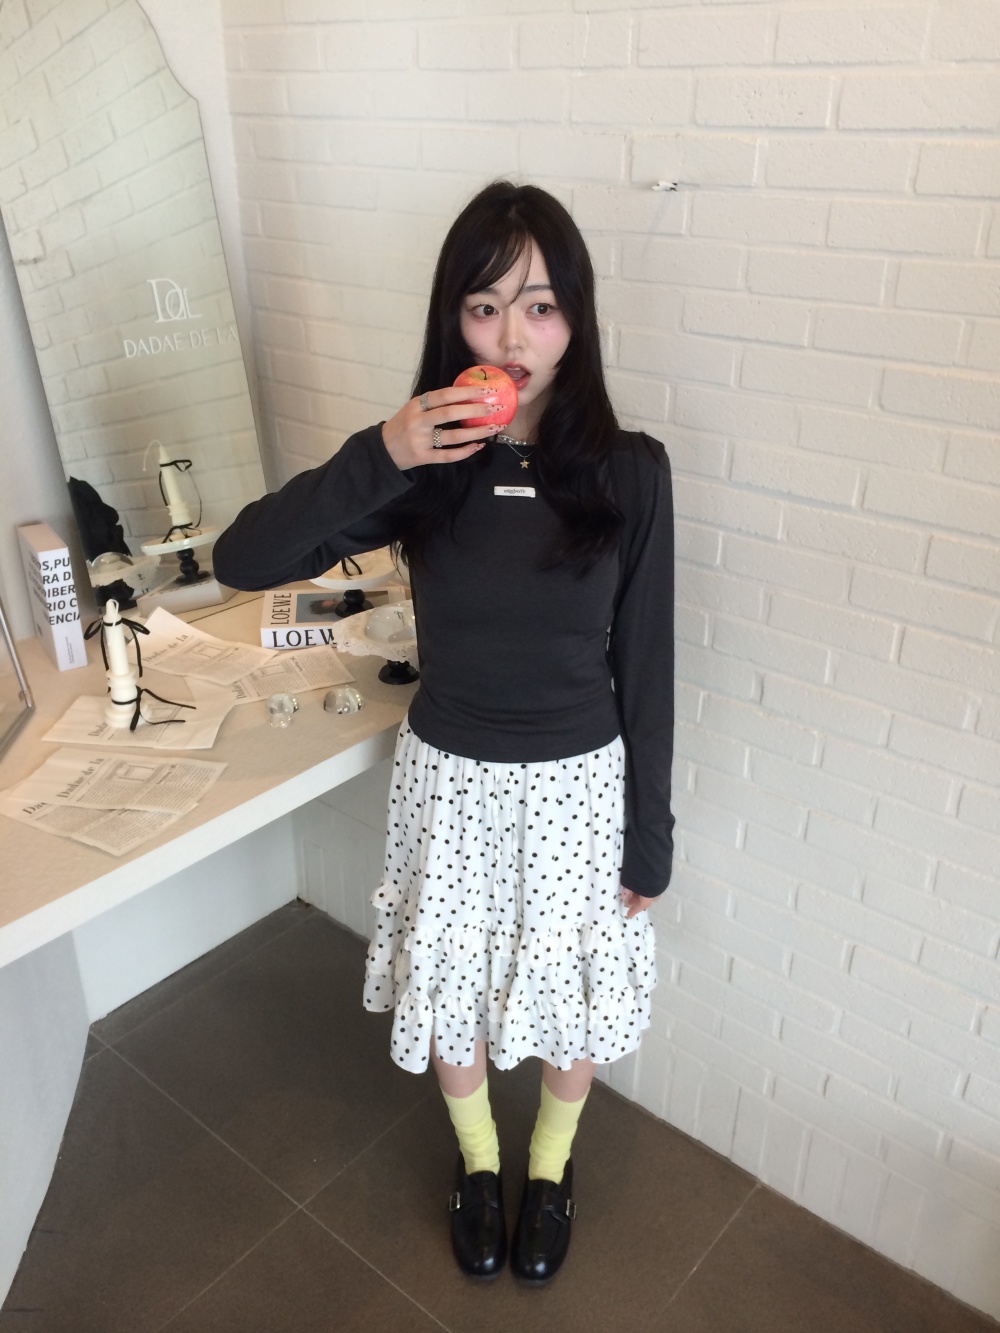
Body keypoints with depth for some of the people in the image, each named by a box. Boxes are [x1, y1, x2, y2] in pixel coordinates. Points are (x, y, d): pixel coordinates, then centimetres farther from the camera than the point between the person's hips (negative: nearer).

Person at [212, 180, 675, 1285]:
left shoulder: (627, 471, -13)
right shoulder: (423, 467, -11)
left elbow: (645, 667, -7)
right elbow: (241, 562, -18)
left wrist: (648, 841, -2)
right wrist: (378, 457, -30)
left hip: (579, 785, -1)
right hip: (448, 779, 1)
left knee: (573, 990, 19)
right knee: (449, 986, 20)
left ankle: (550, 1163, 52)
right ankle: (478, 1160, 52)